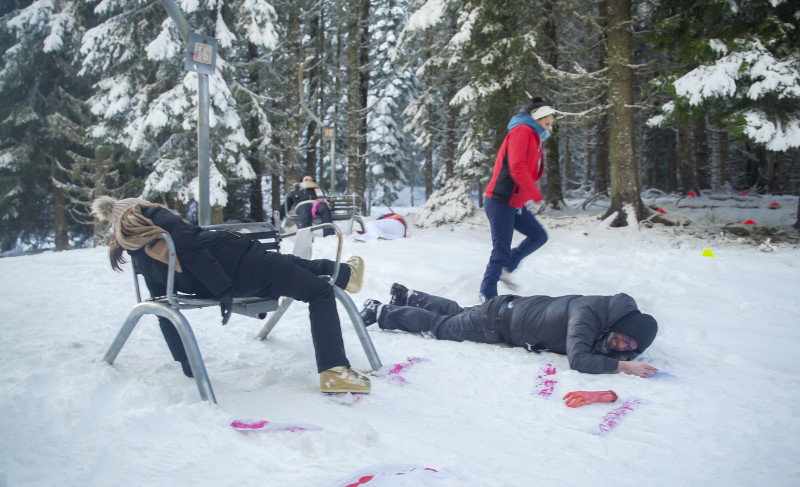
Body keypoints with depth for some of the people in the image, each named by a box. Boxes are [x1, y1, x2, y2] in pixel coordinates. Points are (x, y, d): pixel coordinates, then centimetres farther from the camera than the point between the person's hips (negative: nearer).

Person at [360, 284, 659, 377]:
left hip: (520, 306, 8)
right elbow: (578, 360, -47)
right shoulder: (589, 314, -36)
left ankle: (407, 296, 48)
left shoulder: (620, 308, -10)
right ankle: (380, 311, 25)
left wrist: (623, 354, -14)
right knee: (439, 325, 9)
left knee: (454, 313, 28)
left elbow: (598, 346, 6)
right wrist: (621, 366, -47)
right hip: (498, 321, -7)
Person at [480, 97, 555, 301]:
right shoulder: (522, 131, -11)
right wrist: (536, 195, -18)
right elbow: (517, 168, -23)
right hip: (500, 201, -10)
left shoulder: (534, 139, 19)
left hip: (515, 203, 10)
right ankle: (487, 294, 4)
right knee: (501, 250, -7)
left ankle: (505, 268, 21)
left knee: (539, 236, 13)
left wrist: (527, 198, 5)